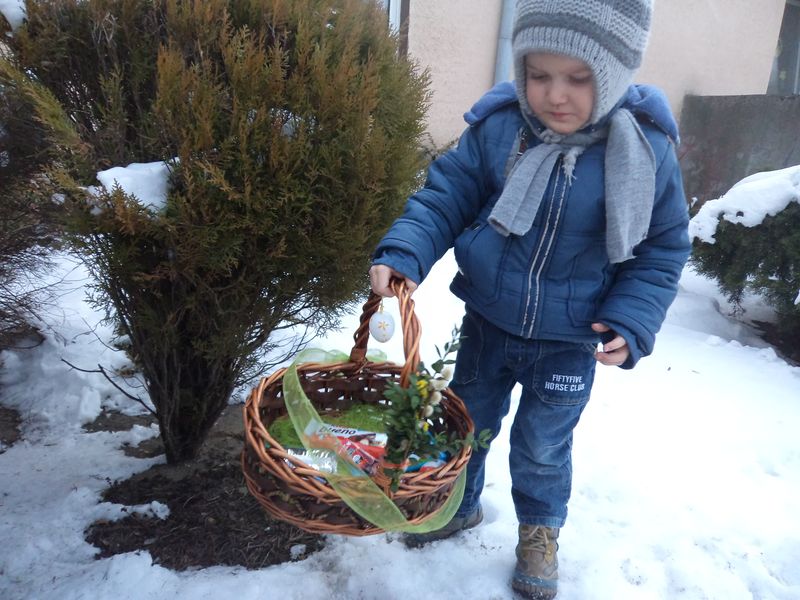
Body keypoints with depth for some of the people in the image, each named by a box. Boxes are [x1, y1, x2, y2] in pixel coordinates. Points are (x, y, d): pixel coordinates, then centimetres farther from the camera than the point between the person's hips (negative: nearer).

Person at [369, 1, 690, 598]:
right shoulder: (495, 129, -15)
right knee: (466, 423, 21)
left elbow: (663, 250, -5)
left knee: (543, 445, 16)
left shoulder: (647, 151, -15)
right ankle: (459, 505, 51)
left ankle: (540, 530, 46)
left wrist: (630, 324, -17)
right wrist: (402, 255, -28)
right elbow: (443, 198, -10)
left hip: (571, 343, -1)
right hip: (487, 324, 2)